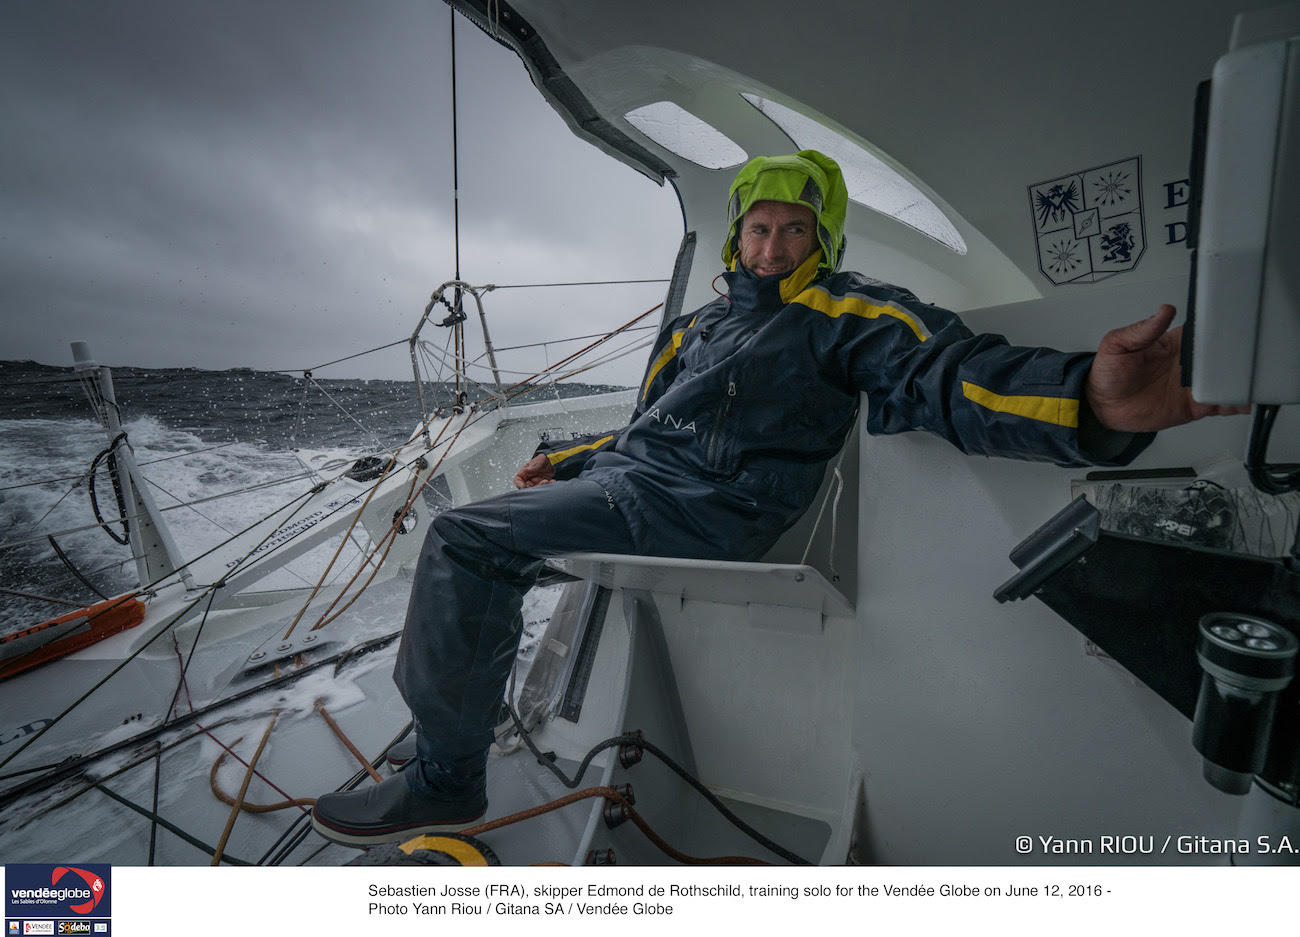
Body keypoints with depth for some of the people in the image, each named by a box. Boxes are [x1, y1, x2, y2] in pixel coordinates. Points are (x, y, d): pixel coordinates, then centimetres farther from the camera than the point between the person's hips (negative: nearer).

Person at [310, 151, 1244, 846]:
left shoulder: (840, 310, 0)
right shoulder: (700, 324, 25)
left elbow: (940, 369, -19)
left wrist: (1088, 397, -38)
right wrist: (567, 459, 30)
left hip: (701, 506, -9)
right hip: (629, 473, 9)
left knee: (465, 542, -18)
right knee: (464, 540, 20)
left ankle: (447, 779, -2)